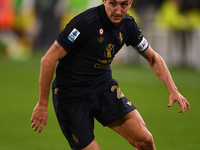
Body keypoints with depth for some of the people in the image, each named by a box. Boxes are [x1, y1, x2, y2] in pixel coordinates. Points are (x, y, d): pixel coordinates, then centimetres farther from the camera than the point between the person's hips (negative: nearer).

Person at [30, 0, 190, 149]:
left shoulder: (127, 24, -4)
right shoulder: (86, 22, -24)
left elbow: (153, 58, 12)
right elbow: (49, 59, -21)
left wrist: (173, 90, 0)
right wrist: (42, 104, -18)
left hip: (104, 87, 5)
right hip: (71, 97, -5)